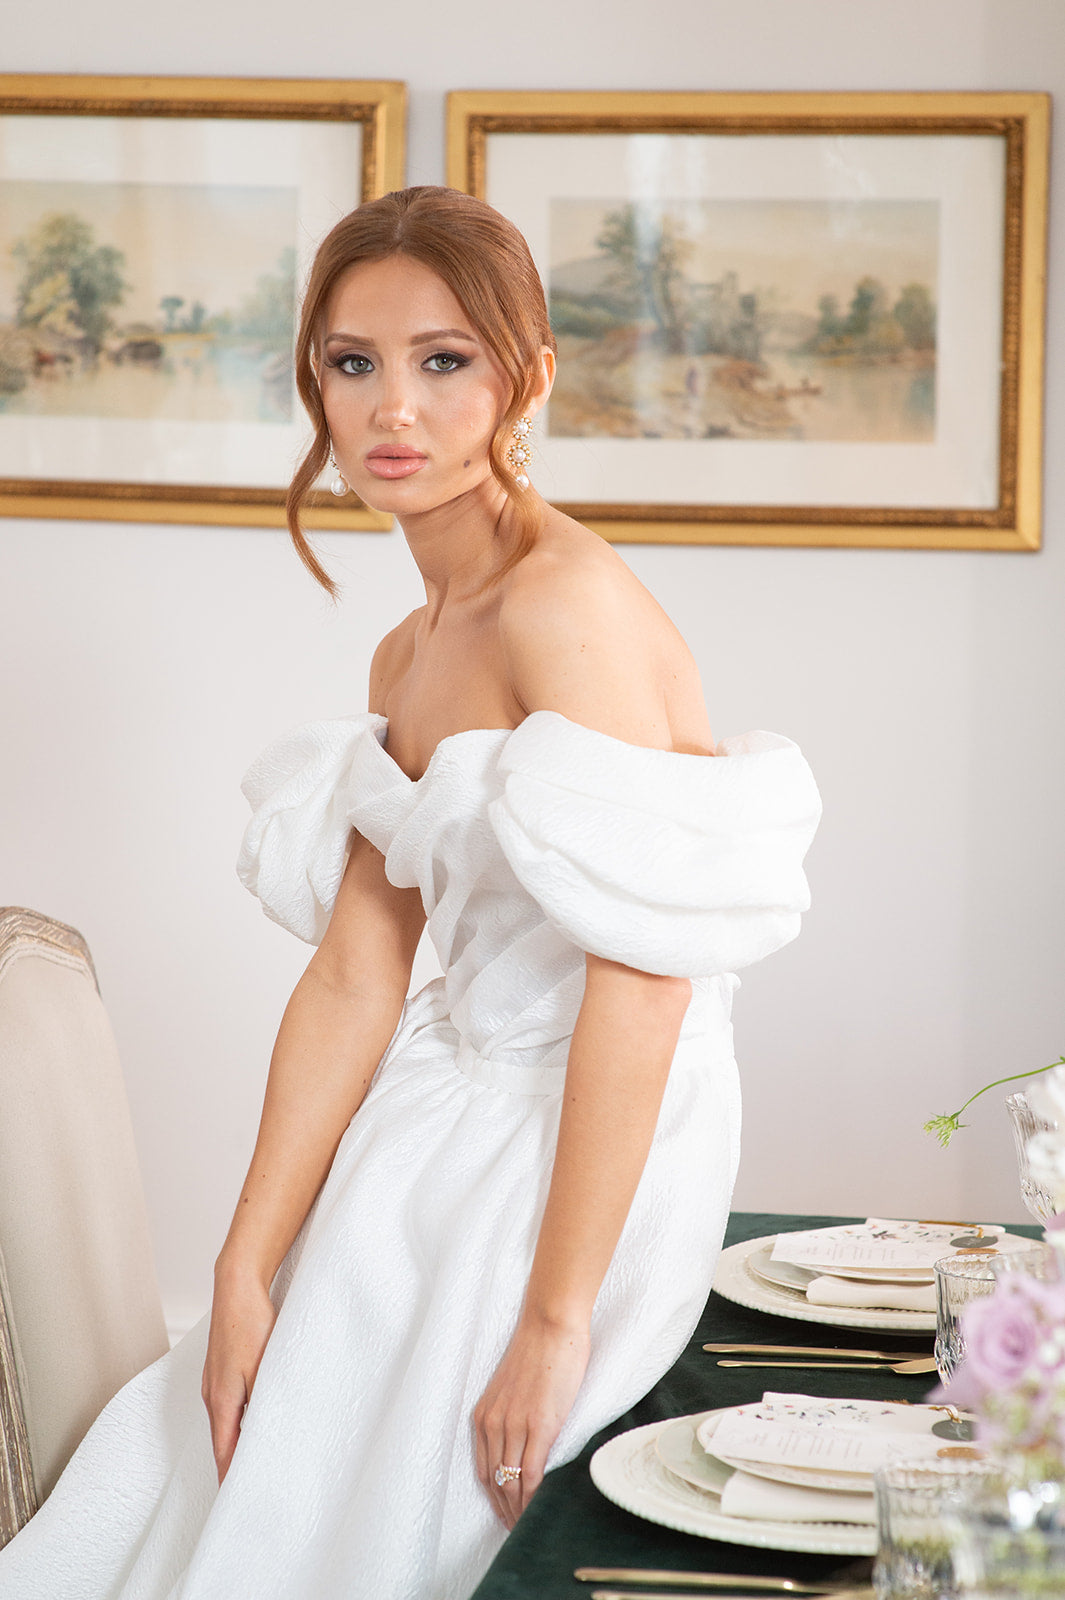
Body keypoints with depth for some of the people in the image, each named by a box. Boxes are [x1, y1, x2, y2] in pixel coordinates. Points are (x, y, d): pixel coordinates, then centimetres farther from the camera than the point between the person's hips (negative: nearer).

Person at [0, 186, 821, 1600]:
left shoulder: (569, 600, -18)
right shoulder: (406, 659, 10)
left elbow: (644, 975, -23)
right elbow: (354, 976, 4)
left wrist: (556, 1320, -22)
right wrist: (248, 1273, -3)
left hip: (591, 1157, -8)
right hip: (445, 1132, 8)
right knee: (155, 1480, 10)